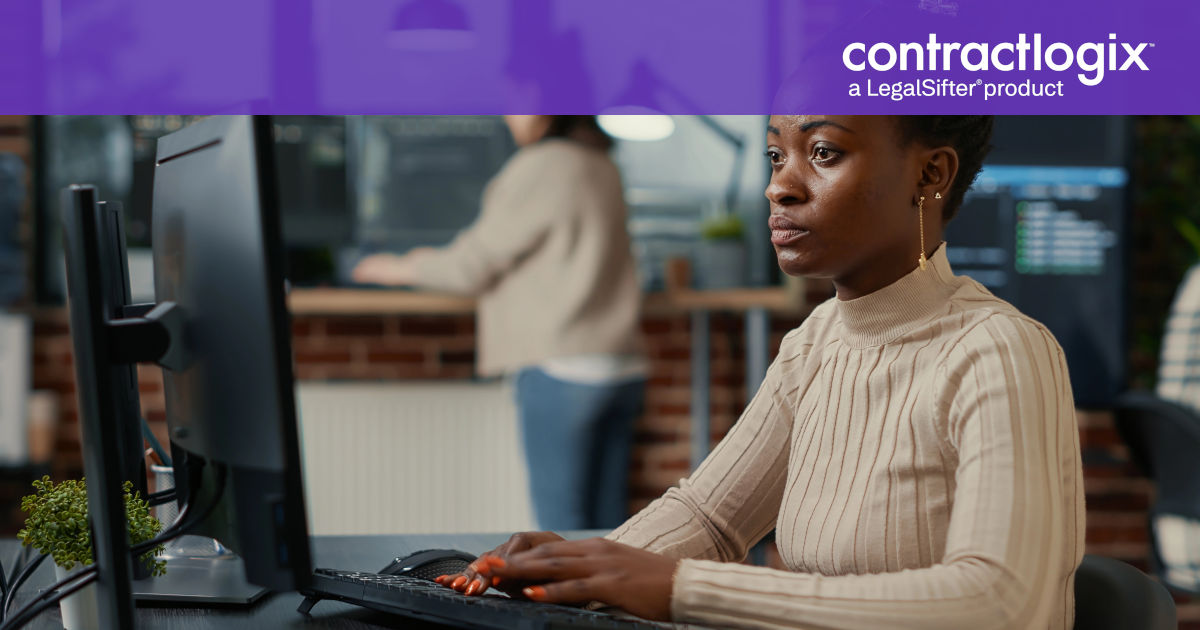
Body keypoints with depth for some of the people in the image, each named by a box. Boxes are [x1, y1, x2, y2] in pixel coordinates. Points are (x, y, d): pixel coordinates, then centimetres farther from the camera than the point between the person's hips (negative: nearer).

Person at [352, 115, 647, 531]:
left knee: (562, 530, -3)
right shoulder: (601, 166, 15)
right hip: (623, 368, 8)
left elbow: (473, 266, -4)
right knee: (606, 525, 9)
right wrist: (437, 262, 28)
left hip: (562, 370, -8)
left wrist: (400, 269, 14)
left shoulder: (540, 166, -9)